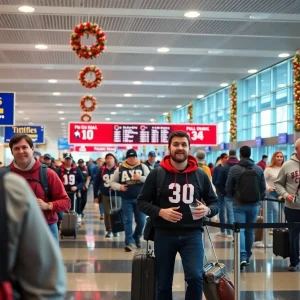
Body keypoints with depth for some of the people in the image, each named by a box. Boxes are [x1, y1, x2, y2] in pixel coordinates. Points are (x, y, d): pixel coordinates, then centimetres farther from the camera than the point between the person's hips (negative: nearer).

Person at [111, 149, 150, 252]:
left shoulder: (143, 167, 3)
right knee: (127, 221, -1)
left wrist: (140, 178, -17)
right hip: (126, 200, 0)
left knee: (141, 221, 5)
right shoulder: (120, 169, 3)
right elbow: (112, 182, 9)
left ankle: (137, 237, 31)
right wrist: (119, 186, -12)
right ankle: (129, 242, 3)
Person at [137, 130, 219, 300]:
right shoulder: (157, 174, -2)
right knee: (164, 283, 11)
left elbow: (215, 203, 10)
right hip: (164, 235, 0)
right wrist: (160, 212, -17)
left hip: (192, 234, 0)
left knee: (195, 277, -17)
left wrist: (207, 210, -13)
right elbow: (142, 202, 1)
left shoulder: (200, 175, 3)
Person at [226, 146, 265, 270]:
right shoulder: (259, 169, -2)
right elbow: (263, 187, 3)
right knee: (250, 230, 14)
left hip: (239, 205, -3)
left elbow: (228, 188, -3)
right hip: (254, 205, 3)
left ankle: (242, 257, -18)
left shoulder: (234, 169, -8)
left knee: (240, 230, -3)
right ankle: (248, 256, 24)